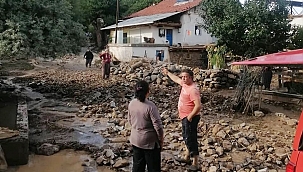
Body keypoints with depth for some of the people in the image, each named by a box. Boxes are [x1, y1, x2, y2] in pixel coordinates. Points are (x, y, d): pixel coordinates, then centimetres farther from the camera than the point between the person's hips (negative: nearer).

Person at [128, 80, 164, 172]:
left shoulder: (131, 104, -5)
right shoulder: (150, 106, -24)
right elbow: (157, 125, -20)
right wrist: (161, 139, -6)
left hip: (135, 140, 6)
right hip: (150, 141, -6)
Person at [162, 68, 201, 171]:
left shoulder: (193, 89, -24)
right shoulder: (185, 84, 4)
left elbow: (198, 106, -30)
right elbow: (176, 79, 26)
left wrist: (190, 116, -22)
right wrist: (168, 73, 37)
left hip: (190, 118, -10)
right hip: (185, 117, 10)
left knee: (191, 139, -3)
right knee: (186, 137, 23)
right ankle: (186, 157, 41)